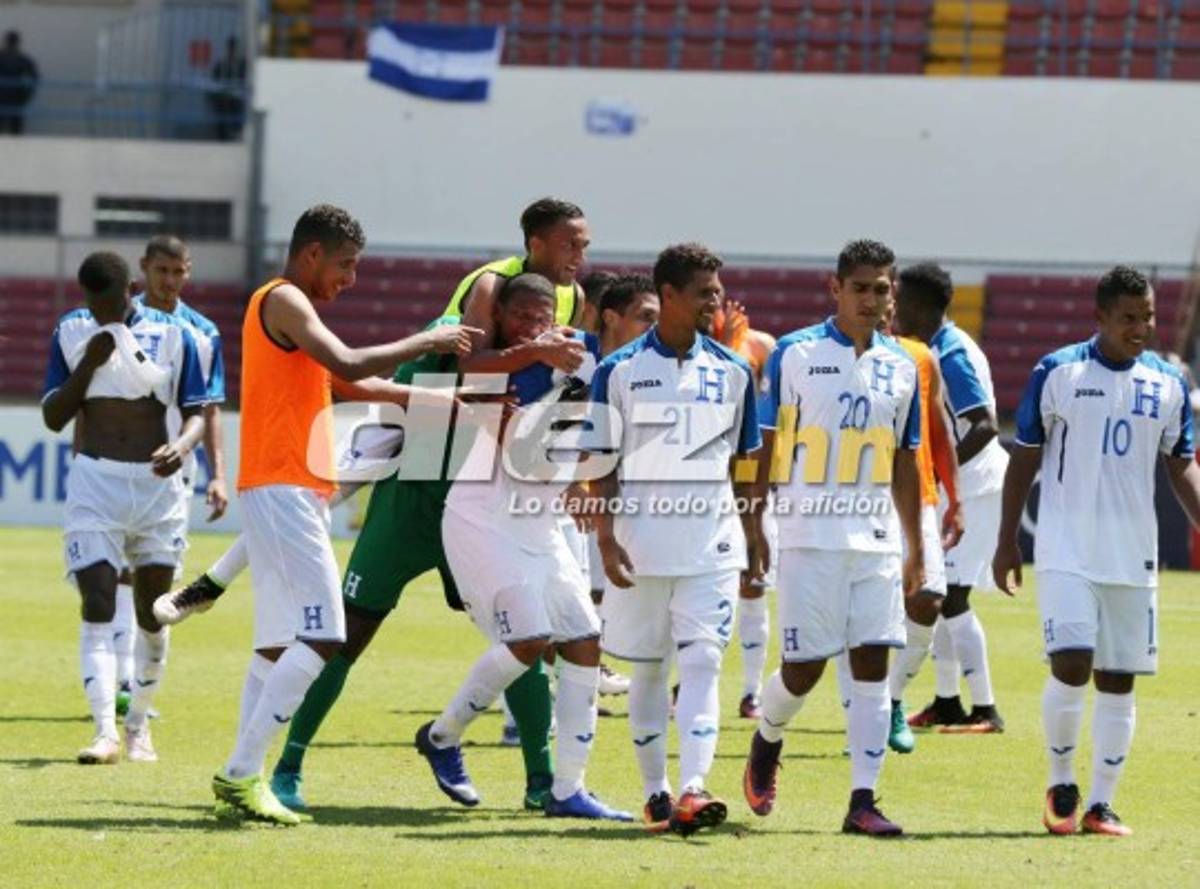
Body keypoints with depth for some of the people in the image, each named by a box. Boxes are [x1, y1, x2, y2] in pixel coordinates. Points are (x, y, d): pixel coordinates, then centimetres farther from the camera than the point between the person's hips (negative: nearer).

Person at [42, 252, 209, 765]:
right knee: (97, 610, -13)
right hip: (95, 482, -1)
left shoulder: (171, 334, -1)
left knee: (152, 615, 6)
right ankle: (105, 733, -18)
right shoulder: (72, 332, 2)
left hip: (157, 483, 1)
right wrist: (89, 362, -14)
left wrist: (182, 447, -20)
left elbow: (195, 413, 2)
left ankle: (139, 724, 24)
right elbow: (53, 417, 0)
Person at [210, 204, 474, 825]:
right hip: (284, 488, -11)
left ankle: (241, 781, 3)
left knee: (277, 644, 8)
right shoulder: (283, 301, -9)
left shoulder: (289, 306, 23)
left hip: (286, 492, 11)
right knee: (320, 638, -15)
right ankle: (241, 774, -18)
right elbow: (349, 365, -21)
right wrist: (426, 342, -11)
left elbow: (341, 383, 31)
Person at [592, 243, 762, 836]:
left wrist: (753, 538, 11)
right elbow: (601, 464, 0)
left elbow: (743, 461, 13)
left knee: (702, 662, -12)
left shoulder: (731, 372, 7)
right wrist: (606, 540, -8)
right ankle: (654, 791, 18)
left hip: (712, 544, 1)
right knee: (646, 670, 8)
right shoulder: (619, 371, -1)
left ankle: (692, 790, -21)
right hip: (642, 545, -1)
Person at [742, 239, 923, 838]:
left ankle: (863, 800, -3)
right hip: (809, 536, -3)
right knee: (805, 666, -2)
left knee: (873, 664, -3)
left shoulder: (901, 367, 11)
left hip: (877, 540, 4)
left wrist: (916, 550, 15)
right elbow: (764, 447, 0)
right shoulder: (795, 355, -1)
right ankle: (766, 742, 29)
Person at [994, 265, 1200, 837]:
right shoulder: (1057, 373, -3)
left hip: (1133, 556, 3)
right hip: (1066, 550, -3)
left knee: (1118, 679, 4)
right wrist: (1007, 542, 1)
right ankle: (1060, 784, 5)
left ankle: (1100, 805, 12)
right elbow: (1024, 458, 3)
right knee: (1071, 662, -16)